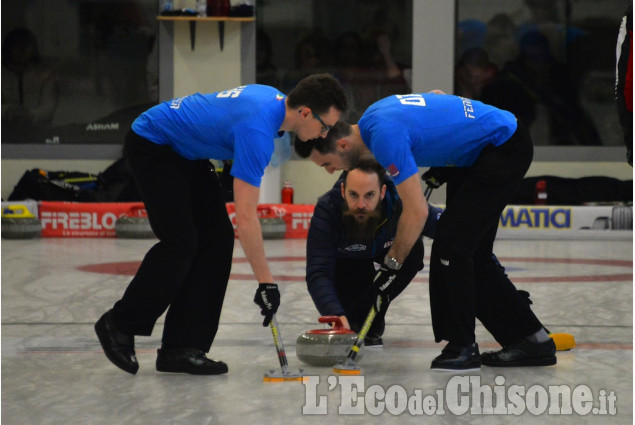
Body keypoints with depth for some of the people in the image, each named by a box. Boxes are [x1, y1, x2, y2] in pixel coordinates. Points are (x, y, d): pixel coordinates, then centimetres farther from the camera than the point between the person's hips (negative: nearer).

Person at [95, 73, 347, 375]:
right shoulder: (257, 129, -33)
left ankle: (181, 348, -2)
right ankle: (119, 325, 2)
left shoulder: (277, 100, -5)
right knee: (180, 242, -16)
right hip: (151, 144, -10)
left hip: (186, 151, 10)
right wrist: (266, 282, -30)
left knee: (217, 240, -1)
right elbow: (245, 219, -34)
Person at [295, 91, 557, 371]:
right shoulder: (372, 117, 2)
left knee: (451, 242, -15)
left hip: (504, 147, -11)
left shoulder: (385, 135, -27)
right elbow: (435, 95, 22)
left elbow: (417, 212, -26)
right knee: (473, 253, 11)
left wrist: (391, 263, -14)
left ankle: (462, 346, -8)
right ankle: (532, 340, 16)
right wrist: (438, 163, 16)